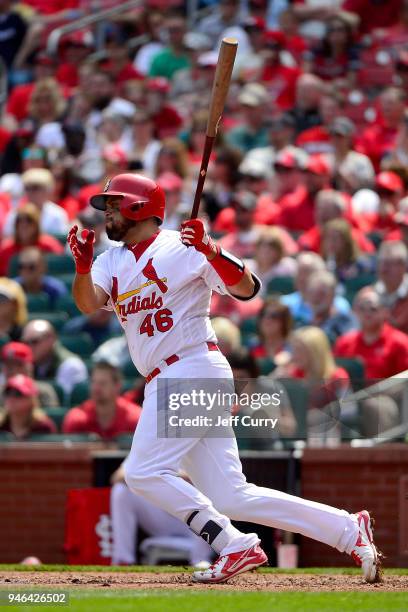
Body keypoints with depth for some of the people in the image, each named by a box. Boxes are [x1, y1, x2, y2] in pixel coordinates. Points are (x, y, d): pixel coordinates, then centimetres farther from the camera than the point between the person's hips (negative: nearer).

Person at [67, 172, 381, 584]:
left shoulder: (183, 248, -4)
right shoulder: (112, 262, 16)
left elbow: (246, 289, -13)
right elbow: (88, 302, -3)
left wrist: (208, 250, -27)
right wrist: (83, 267, -23)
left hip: (194, 370, -8)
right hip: (166, 382, 8)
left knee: (144, 472, -16)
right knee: (230, 498, 3)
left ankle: (236, 547, -12)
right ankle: (349, 530, 6)